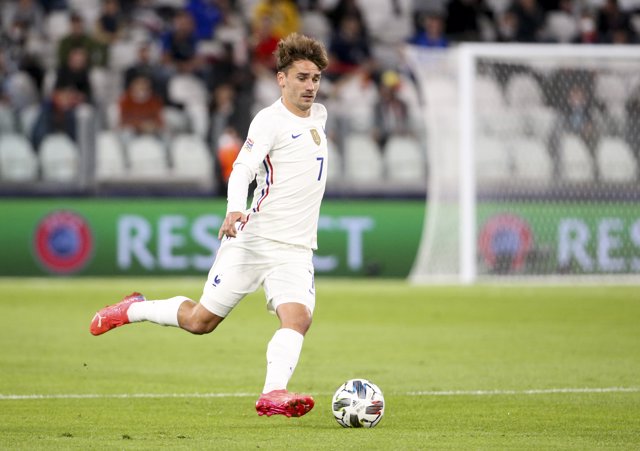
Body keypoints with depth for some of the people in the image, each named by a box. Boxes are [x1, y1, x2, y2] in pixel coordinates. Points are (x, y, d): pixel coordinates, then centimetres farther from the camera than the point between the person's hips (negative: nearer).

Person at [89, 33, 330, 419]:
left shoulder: (319, 115, 14)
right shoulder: (270, 120, -10)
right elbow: (242, 170, -24)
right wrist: (235, 210, -42)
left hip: (296, 250, 5)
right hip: (253, 240, -5)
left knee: (298, 317, -22)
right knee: (200, 320, 3)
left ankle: (274, 394, -34)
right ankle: (134, 310, 29)